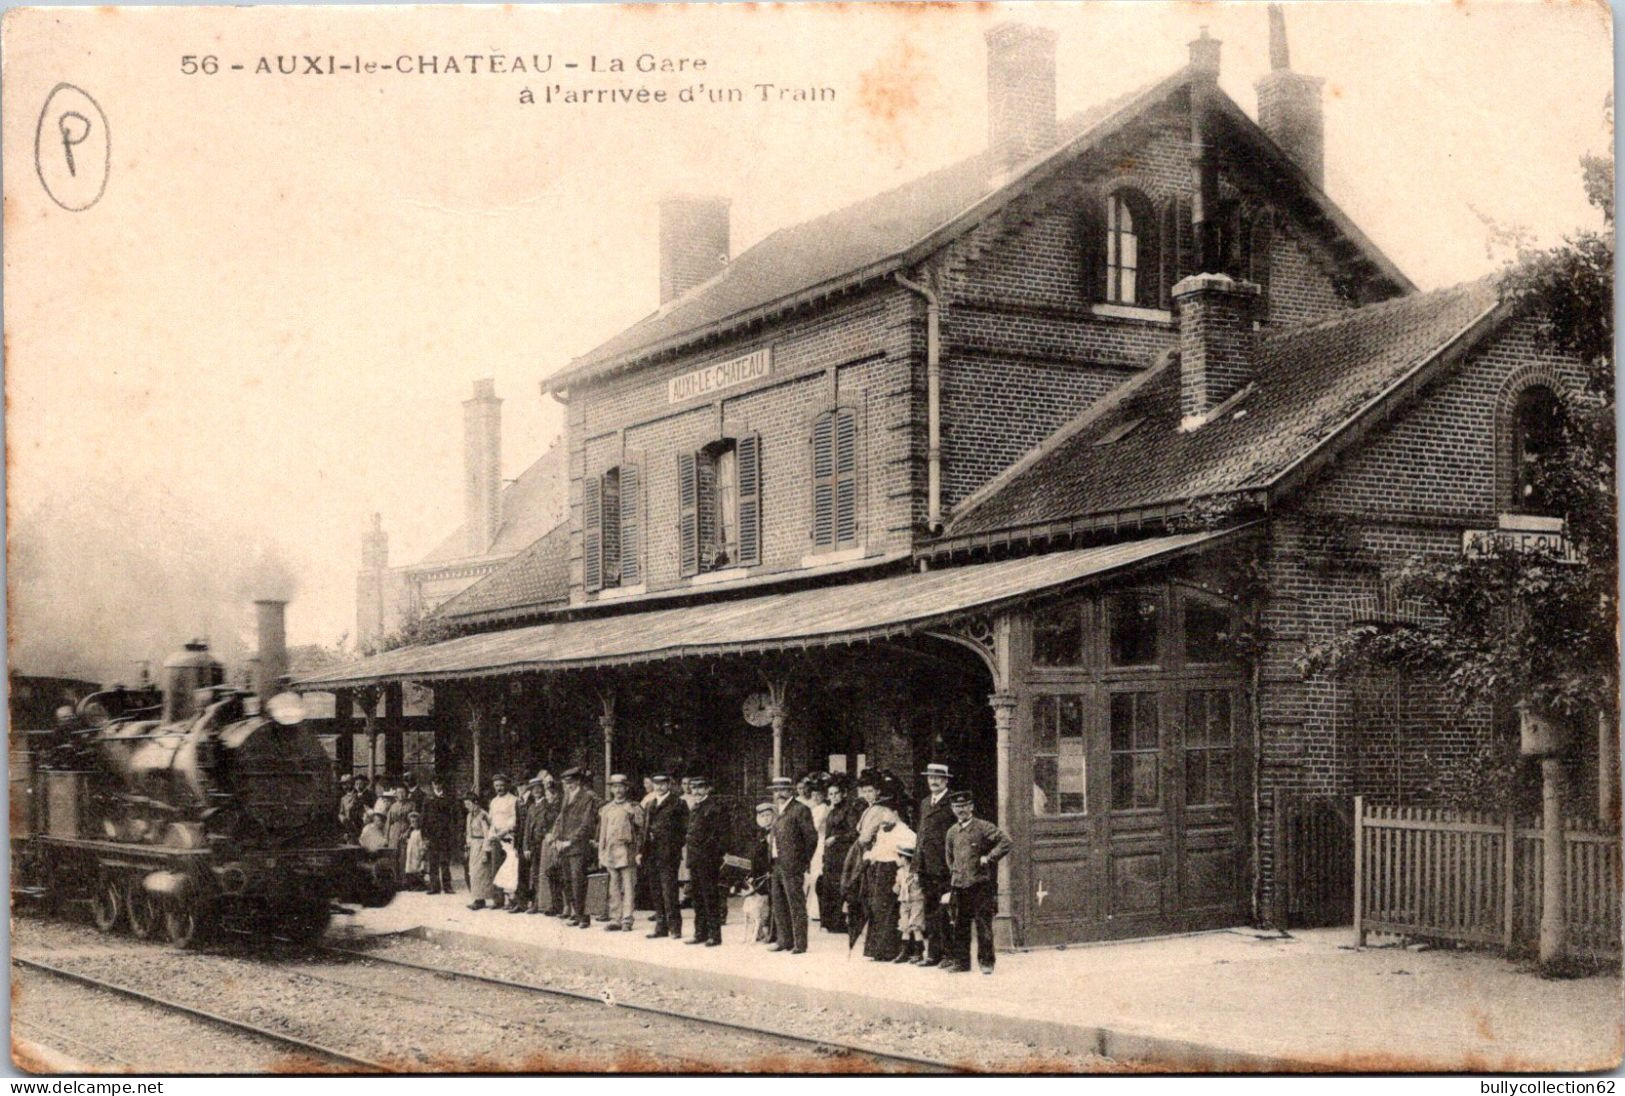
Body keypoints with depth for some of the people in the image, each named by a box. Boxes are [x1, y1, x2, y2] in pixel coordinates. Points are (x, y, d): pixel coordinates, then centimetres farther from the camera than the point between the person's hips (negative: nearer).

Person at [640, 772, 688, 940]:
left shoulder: (678, 803, 0)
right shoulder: (649, 805, 20)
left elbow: (684, 828, -4)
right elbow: (645, 829, 19)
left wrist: (675, 848, -11)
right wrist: (642, 851, 11)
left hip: (668, 853, -6)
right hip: (651, 854, 6)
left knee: (669, 891, -9)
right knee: (656, 892, 7)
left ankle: (675, 927, -5)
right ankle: (661, 927, 13)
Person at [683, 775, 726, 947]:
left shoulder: (714, 808, -10)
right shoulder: (693, 809, 16)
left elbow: (722, 834, -13)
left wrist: (717, 855, -15)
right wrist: (687, 845, 13)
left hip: (708, 860, -8)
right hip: (694, 860, 8)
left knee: (711, 899, -4)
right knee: (698, 899, 12)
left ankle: (714, 935, 0)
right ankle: (701, 933, 18)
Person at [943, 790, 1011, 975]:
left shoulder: (983, 827, -5)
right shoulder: (952, 832, 13)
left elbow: (1005, 842, -11)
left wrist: (988, 858, -13)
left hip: (981, 884, -5)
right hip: (960, 885, 5)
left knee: (983, 924, -2)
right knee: (960, 926, 8)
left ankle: (986, 962, 4)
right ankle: (961, 962, 15)